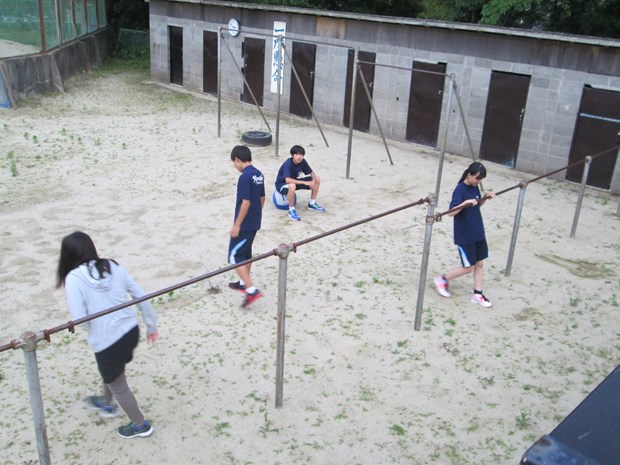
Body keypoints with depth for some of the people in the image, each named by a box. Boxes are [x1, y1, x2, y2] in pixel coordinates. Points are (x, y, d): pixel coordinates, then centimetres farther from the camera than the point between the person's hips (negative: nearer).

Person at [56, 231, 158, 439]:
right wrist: (151, 326, 12)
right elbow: (141, 295, 1)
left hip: (107, 341, -6)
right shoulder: (113, 266, -1)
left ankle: (141, 425, 40)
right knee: (111, 373, 35)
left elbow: (79, 319, -21)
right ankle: (106, 404, 60)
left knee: (118, 386, 21)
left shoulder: (74, 278, -15)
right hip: (131, 331, 6)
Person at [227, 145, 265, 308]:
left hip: (244, 225, -9)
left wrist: (236, 225, -18)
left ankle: (252, 290, -9)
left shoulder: (245, 177, -22)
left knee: (234, 256, -3)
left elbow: (246, 203, -24)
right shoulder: (258, 174, 7)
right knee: (246, 253, 22)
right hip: (254, 223, 9)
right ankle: (243, 283, 36)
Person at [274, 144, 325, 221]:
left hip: (294, 181, 7)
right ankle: (291, 210, -24)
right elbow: (287, 180, -43)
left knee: (317, 179, -3)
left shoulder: (303, 161, -12)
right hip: (281, 184, -7)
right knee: (292, 186, -44)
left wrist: (313, 181, -25)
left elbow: (312, 173, -2)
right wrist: (304, 182, -42)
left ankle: (312, 204, 11)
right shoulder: (288, 164, -31)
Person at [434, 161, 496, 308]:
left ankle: (477, 295, 23)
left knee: (479, 264, 12)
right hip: (464, 236, -8)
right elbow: (451, 212, -25)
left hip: (478, 233, 8)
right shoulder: (460, 190, -19)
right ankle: (442, 279, 19)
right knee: (468, 267, 0)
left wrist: (486, 197, 3)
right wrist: (465, 203, -38)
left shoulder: (474, 187, 4)